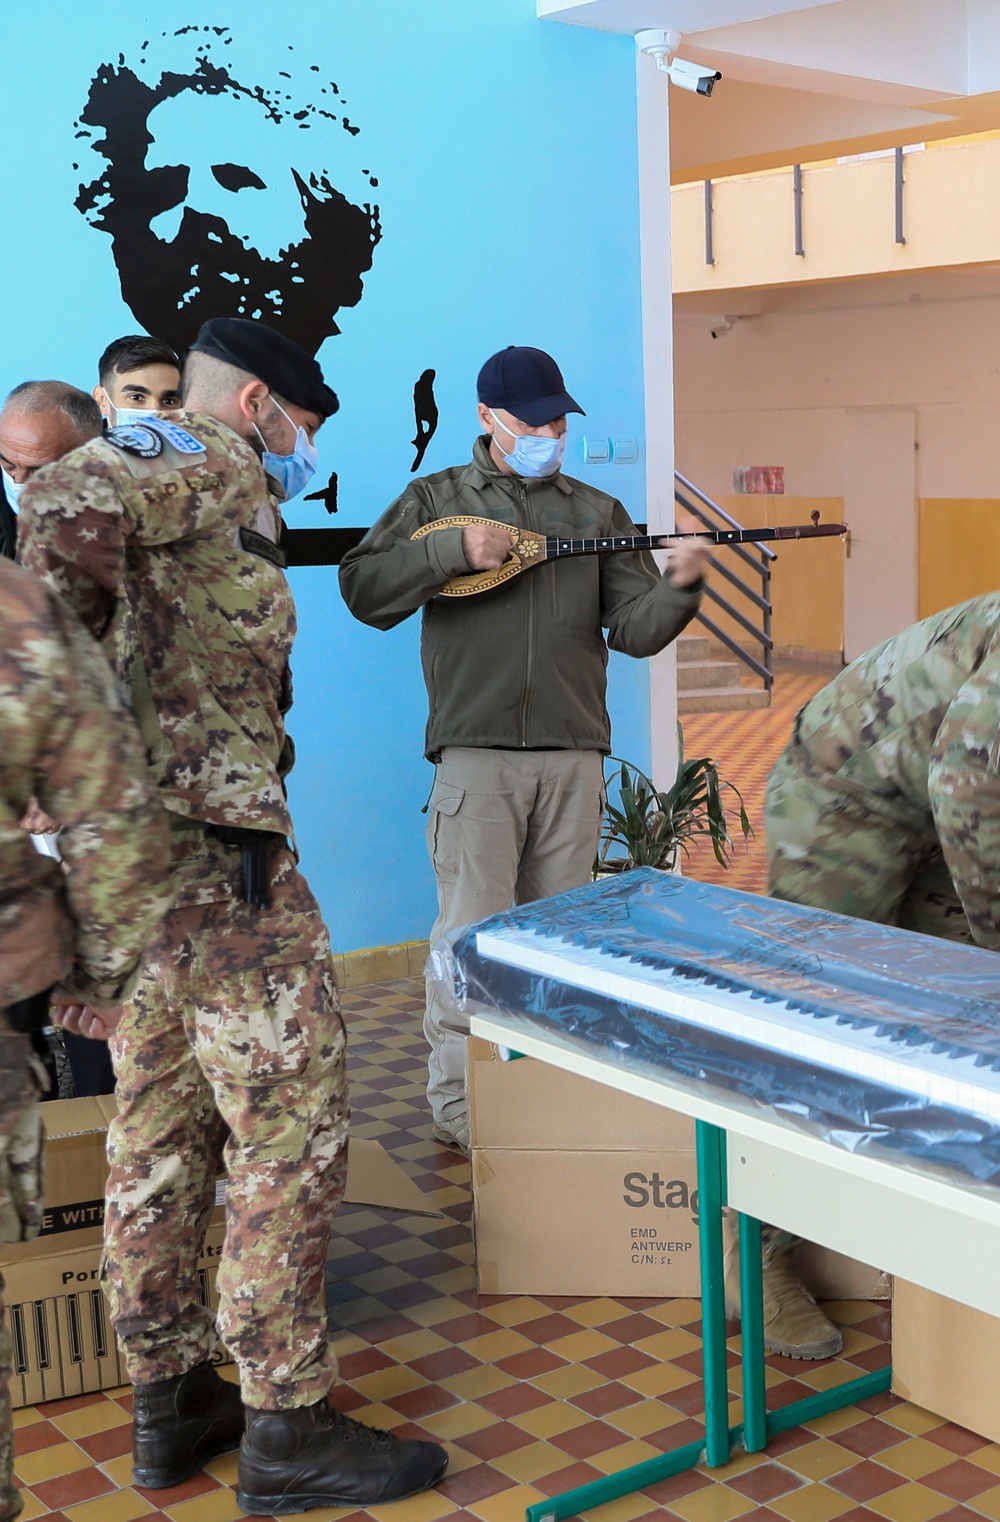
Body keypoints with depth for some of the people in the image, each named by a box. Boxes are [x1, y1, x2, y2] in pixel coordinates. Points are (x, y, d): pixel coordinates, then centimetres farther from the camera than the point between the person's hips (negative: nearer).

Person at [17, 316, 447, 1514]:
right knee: (291, 1134, -2)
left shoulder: (196, 486, 21)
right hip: (216, 847, -10)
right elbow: (67, 503, -26)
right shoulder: (213, 467, -7)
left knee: (162, 1135, 14)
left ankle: (170, 1406, 25)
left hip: (137, 861, 10)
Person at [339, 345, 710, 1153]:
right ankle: (460, 1100, 6)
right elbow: (364, 589, -2)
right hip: (476, 747, -3)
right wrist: (453, 548, -14)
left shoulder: (597, 510, 15)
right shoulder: (438, 499, 9)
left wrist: (680, 587, -14)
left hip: (574, 752, 3)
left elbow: (635, 629, 6)